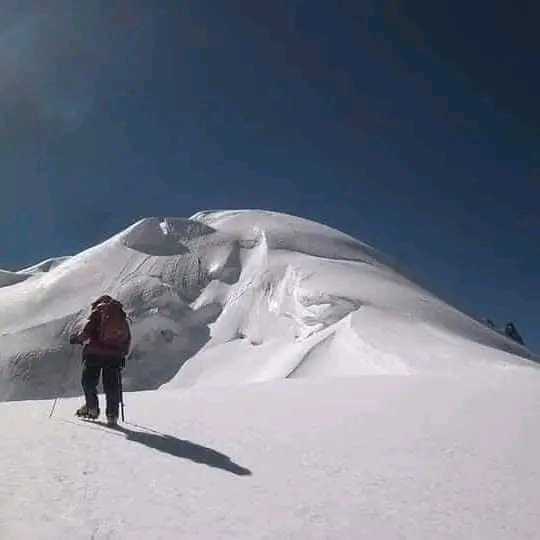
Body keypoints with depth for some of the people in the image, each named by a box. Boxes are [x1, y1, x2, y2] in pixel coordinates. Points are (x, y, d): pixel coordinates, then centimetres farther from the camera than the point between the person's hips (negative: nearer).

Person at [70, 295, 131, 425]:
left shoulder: (98, 311, 7)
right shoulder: (122, 315, 19)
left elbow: (87, 330, -6)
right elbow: (128, 338, 17)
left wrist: (77, 338, 10)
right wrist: (123, 353, 25)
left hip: (95, 352, -3)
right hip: (114, 355, 4)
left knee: (88, 381, 12)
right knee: (112, 385, 7)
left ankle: (91, 407, 8)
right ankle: (112, 414, 3)